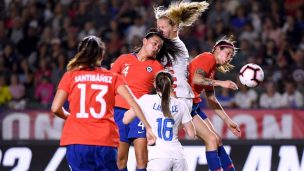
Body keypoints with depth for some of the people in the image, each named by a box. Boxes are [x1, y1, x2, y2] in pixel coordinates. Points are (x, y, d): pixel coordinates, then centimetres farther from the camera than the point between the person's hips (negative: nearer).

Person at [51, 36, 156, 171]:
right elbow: (132, 103, -1)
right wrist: (148, 128, -1)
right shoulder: (112, 77, 9)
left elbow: (56, 108, 2)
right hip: (106, 142, 1)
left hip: (77, 141, -1)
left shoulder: (70, 76, 7)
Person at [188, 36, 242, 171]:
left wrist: (228, 122, 20)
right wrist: (221, 83, -29)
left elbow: (211, 100, 21)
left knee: (217, 140, 9)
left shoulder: (213, 68, 19)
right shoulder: (208, 58, -7)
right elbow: (196, 79, -27)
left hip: (194, 104, 10)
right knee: (212, 139, -13)